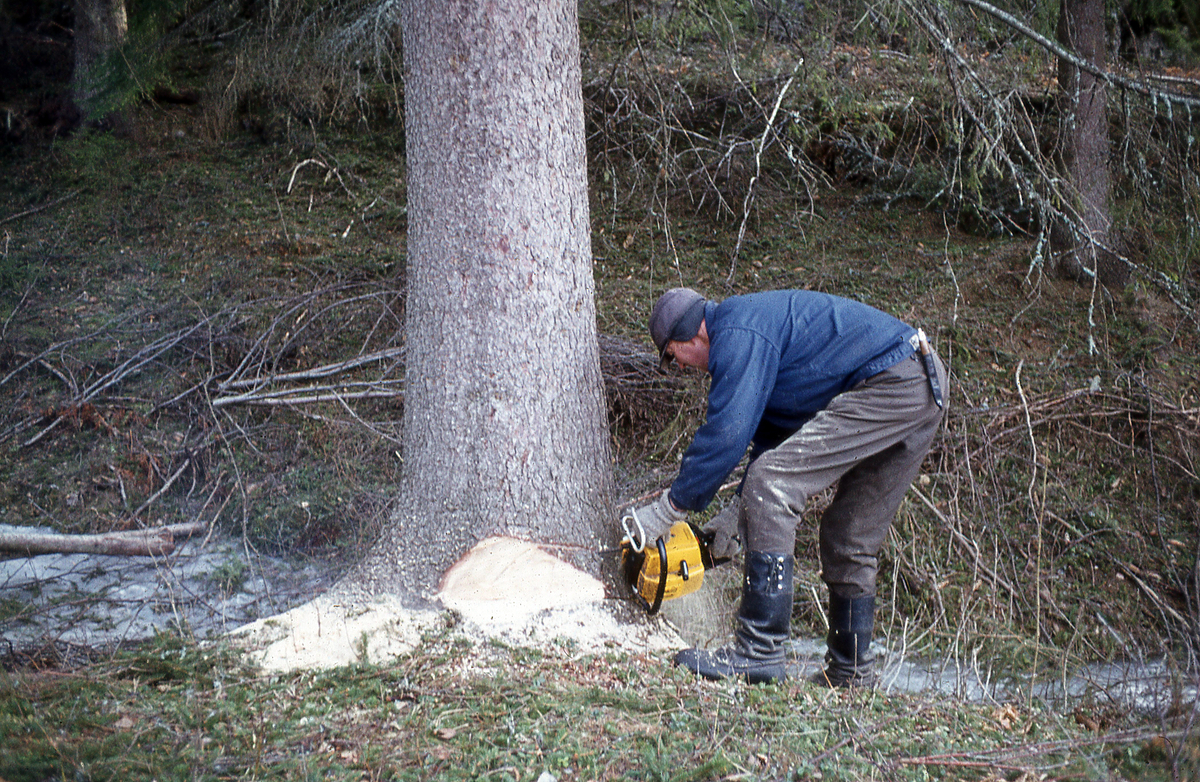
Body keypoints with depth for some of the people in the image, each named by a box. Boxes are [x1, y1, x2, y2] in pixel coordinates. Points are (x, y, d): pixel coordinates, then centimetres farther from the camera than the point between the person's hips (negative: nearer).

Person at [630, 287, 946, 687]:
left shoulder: (737, 330, -9)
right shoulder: (757, 328, 23)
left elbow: (726, 432, -15)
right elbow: (775, 435, 26)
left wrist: (669, 507, -6)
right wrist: (738, 512, 22)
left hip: (891, 386, -11)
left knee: (770, 484, -15)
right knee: (852, 540, 17)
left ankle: (759, 651, -16)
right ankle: (852, 672, 25)